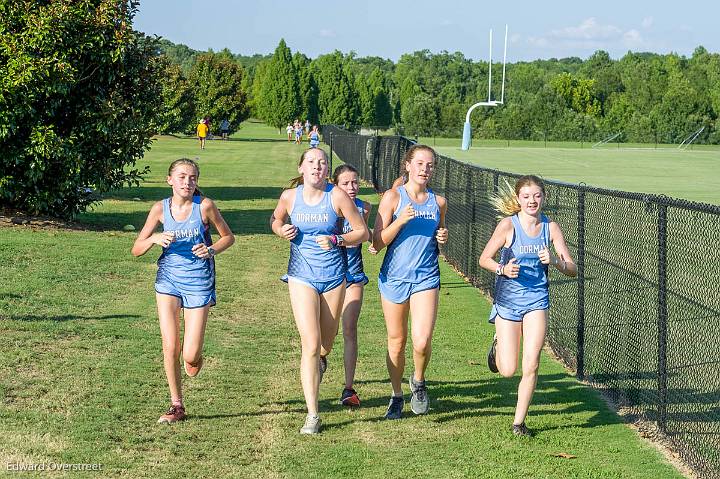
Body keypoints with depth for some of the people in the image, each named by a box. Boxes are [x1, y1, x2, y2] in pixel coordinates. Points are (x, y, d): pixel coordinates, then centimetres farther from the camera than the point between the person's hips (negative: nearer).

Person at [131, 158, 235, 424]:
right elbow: (136, 249, 1)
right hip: (168, 280, 2)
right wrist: (155, 239, -19)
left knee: (190, 356, -6)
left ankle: (195, 355, 33)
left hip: (198, 282, -2)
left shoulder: (204, 205, -10)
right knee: (170, 347, -3)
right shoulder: (161, 208, -3)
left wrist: (211, 250, -17)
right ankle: (176, 405, 14)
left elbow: (228, 237, 3)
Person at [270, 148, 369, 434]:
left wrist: (336, 240, -20)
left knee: (326, 344, 16)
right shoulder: (289, 196, -4)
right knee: (310, 344, -13)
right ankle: (312, 414, -8)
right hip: (302, 276, -1)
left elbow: (362, 232, -4)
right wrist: (281, 231, -5)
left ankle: (320, 361, 56)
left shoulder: (337, 197, -9)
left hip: (334, 276, 1)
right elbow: (276, 219, 17)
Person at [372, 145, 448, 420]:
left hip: (426, 278, 1)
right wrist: (400, 221, -19)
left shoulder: (438, 202, 5)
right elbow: (378, 243, -6)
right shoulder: (393, 197, -4)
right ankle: (397, 396, 28)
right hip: (394, 276, -1)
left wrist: (443, 238, -1)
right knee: (396, 341, 8)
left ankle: (419, 381, 16)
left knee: (422, 342, -14)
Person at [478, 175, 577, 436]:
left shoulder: (550, 227, -3)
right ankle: (498, 345, 36)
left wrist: (554, 260, -24)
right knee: (508, 370, 1)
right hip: (507, 300, -2)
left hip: (536, 300, 2)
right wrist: (503, 269, -24)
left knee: (531, 367, -5)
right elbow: (484, 259, -4)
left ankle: (519, 421, 11)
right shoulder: (508, 224, -12)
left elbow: (572, 270, -3)